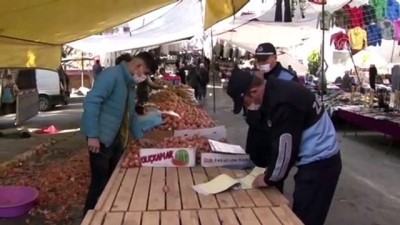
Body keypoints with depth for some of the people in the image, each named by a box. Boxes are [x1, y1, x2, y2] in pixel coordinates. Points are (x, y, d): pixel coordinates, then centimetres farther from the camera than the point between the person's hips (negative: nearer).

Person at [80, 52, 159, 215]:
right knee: (100, 182, -2)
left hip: (117, 139, 9)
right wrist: (93, 135, -26)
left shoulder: (130, 84, 14)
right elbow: (91, 102, -24)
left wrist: (139, 136, 19)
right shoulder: (111, 75, -16)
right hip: (101, 138, -9)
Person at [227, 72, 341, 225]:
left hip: (319, 162, -9)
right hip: (317, 159, 9)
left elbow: (285, 147, -22)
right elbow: (276, 139, 14)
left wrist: (269, 178, -7)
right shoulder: (275, 92, 4)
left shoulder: (282, 103, -27)